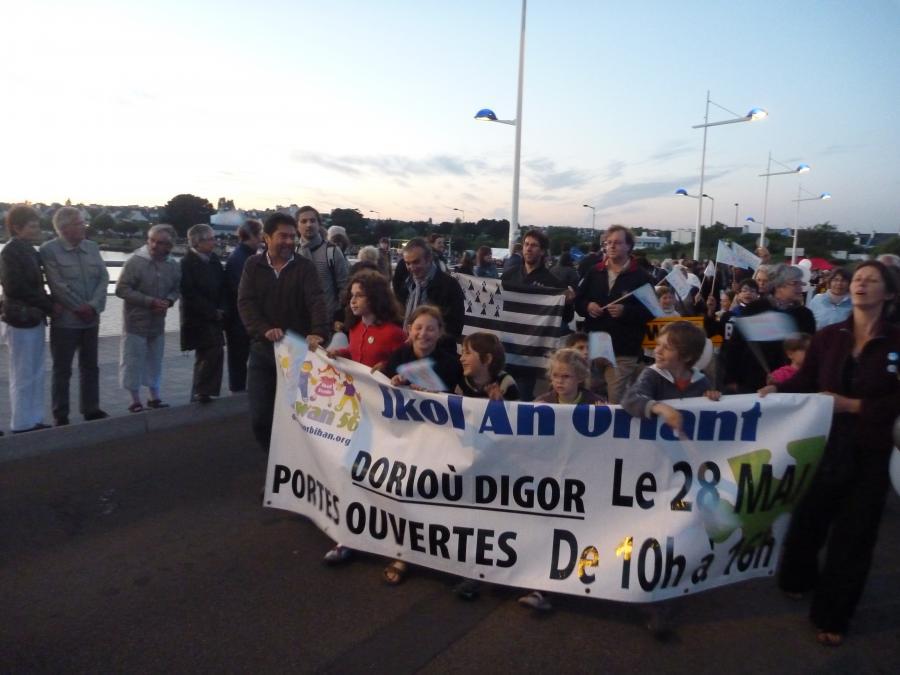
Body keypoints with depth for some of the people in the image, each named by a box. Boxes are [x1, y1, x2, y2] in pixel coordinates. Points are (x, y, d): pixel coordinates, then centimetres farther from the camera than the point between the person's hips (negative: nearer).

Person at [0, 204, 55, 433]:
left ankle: (34, 421, 21)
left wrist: (47, 305, 1)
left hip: (34, 319, 8)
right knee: (23, 377, 0)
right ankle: (22, 425, 9)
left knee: (35, 375, 13)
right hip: (21, 320, -8)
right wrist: (49, 305, -12)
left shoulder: (29, 251, 12)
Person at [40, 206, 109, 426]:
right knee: (62, 370, 4)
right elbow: (58, 285, -13)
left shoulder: (92, 247, 8)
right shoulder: (49, 250, -7)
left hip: (91, 319, 5)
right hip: (65, 320, -5)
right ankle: (61, 416, 14)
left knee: (90, 367, 13)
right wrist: (80, 308, -13)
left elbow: (103, 278, 1)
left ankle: (91, 409, 25)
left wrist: (93, 306, -11)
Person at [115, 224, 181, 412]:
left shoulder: (174, 265, 1)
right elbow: (122, 289, -16)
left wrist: (169, 301, -11)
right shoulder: (135, 261, -14)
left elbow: (176, 288, 12)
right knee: (133, 361, 1)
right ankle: (135, 401, 12)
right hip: (136, 321, -5)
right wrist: (149, 301, -21)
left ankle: (154, 397, 28)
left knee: (155, 361, 15)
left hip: (158, 321, 5)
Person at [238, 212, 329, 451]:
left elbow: (317, 301, -15)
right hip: (263, 349, 2)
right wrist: (265, 329, -24)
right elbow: (245, 303, -6)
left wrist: (318, 332, -33)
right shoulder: (253, 265, 4)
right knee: (260, 416, 4)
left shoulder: (305, 267, -1)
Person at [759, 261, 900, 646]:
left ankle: (832, 615, 24)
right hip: (823, 443, 2)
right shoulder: (828, 337, 1)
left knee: (853, 532, 8)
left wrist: (853, 405, -19)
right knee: (809, 516, 12)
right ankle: (799, 580, 42)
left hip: (869, 452, -1)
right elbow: (804, 382, 0)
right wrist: (776, 389, -17)